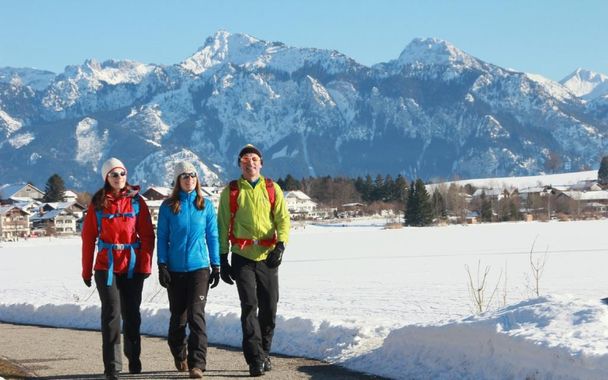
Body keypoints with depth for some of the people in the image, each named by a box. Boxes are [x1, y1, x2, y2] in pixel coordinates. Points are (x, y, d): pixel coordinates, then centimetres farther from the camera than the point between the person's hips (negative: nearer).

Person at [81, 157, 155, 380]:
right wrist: (86, 270, 4)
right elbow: (88, 238, 4)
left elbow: (147, 235, 1)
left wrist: (146, 264, -6)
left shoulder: (136, 201, 2)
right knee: (111, 314, -6)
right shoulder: (97, 204, 1)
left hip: (132, 267, 1)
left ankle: (134, 361, 26)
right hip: (107, 267, -1)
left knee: (131, 314, 10)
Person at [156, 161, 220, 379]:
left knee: (196, 314, -12)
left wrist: (216, 265, 5)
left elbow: (212, 236, 8)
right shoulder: (168, 207, 2)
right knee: (178, 316, 10)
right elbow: (162, 238, 3)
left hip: (199, 267, -1)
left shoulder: (205, 206, 4)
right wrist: (162, 265, -4)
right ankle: (179, 355, 33)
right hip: (175, 269, 1)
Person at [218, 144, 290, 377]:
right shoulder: (231, 191, 5)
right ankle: (255, 359, -11)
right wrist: (223, 259, 2)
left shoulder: (272, 189, 7)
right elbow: (223, 225, 7)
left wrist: (280, 245, -17)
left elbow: (283, 218, 0)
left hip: (267, 257, 2)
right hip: (242, 257, -2)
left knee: (269, 308, 5)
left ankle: (263, 351, 24)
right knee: (249, 306, -11)